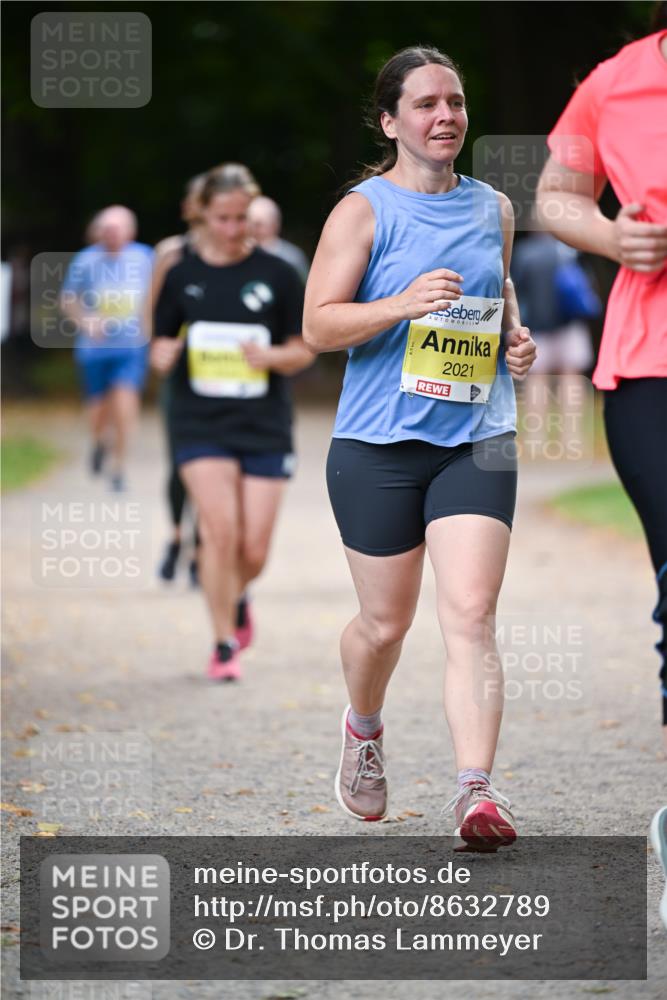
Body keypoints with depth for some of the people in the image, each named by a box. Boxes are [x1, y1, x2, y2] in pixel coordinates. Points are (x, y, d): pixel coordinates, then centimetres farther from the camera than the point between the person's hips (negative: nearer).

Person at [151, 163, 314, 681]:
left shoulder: (278, 275, 0)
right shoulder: (183, 275, 3)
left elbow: (304, 351, 4)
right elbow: (162, 344, 11)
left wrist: (271, 356, -17)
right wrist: (163, 354, -13)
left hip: (265, 429, 0)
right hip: (201, 425, 0)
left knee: (254, 550, 0)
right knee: (221, 529, -17)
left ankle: (237, 599, 36)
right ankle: (224, 643, -2)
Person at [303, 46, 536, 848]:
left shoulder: (492, 208, 12)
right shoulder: (363, 211, -2)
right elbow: (317, 327, -7)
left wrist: (517, 338, 9)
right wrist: (402, 305, -21)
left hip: (477, 442, 2)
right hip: (378, 444, -2)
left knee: (470, 614, -13)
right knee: (386, 622, 9)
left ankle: (475, 790, -19)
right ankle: (364, 728, 40)